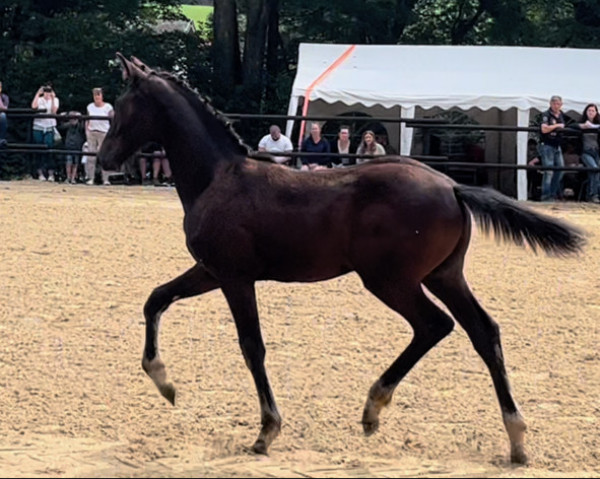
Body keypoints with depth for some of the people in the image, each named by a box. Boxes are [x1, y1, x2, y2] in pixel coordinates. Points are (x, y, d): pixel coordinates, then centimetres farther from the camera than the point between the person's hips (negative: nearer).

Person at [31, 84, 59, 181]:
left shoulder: (55, 100, 7)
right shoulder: (39, 99, 7)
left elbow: (54, 110, -10)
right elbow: (33, 106, -14)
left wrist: (52, 98, -16)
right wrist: (38, 94, -11)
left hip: (49, 128, -1)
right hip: (38, 127, 1)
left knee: (49, 151, -8)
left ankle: (51, 174, -7)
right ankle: (40, 173, 7)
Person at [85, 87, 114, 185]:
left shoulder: (108, 107, -1)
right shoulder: (90, 107, 9)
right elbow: (87, 120, 15)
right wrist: (87, 130, 5)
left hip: (104, 133, -3)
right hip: (92, 133, 3)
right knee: (91, 156, 2)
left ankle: (105, 179, -3)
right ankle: (90, 178, 4)